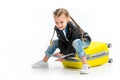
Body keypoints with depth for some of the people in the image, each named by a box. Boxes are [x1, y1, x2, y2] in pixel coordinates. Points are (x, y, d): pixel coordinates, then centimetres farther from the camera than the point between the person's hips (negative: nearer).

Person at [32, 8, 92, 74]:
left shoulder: (74, 28, -34)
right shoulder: (57, 29, -15)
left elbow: (72, 43, -30)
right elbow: (62, 42, -8)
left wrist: (64, 54, -27)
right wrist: (62, 52, -22)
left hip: (84, 41, -7)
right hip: (69, 43, 7)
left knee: (75, 42, -40)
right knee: (54, 42, -1)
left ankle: (85, 65, -46)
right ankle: (44, 62, 11)